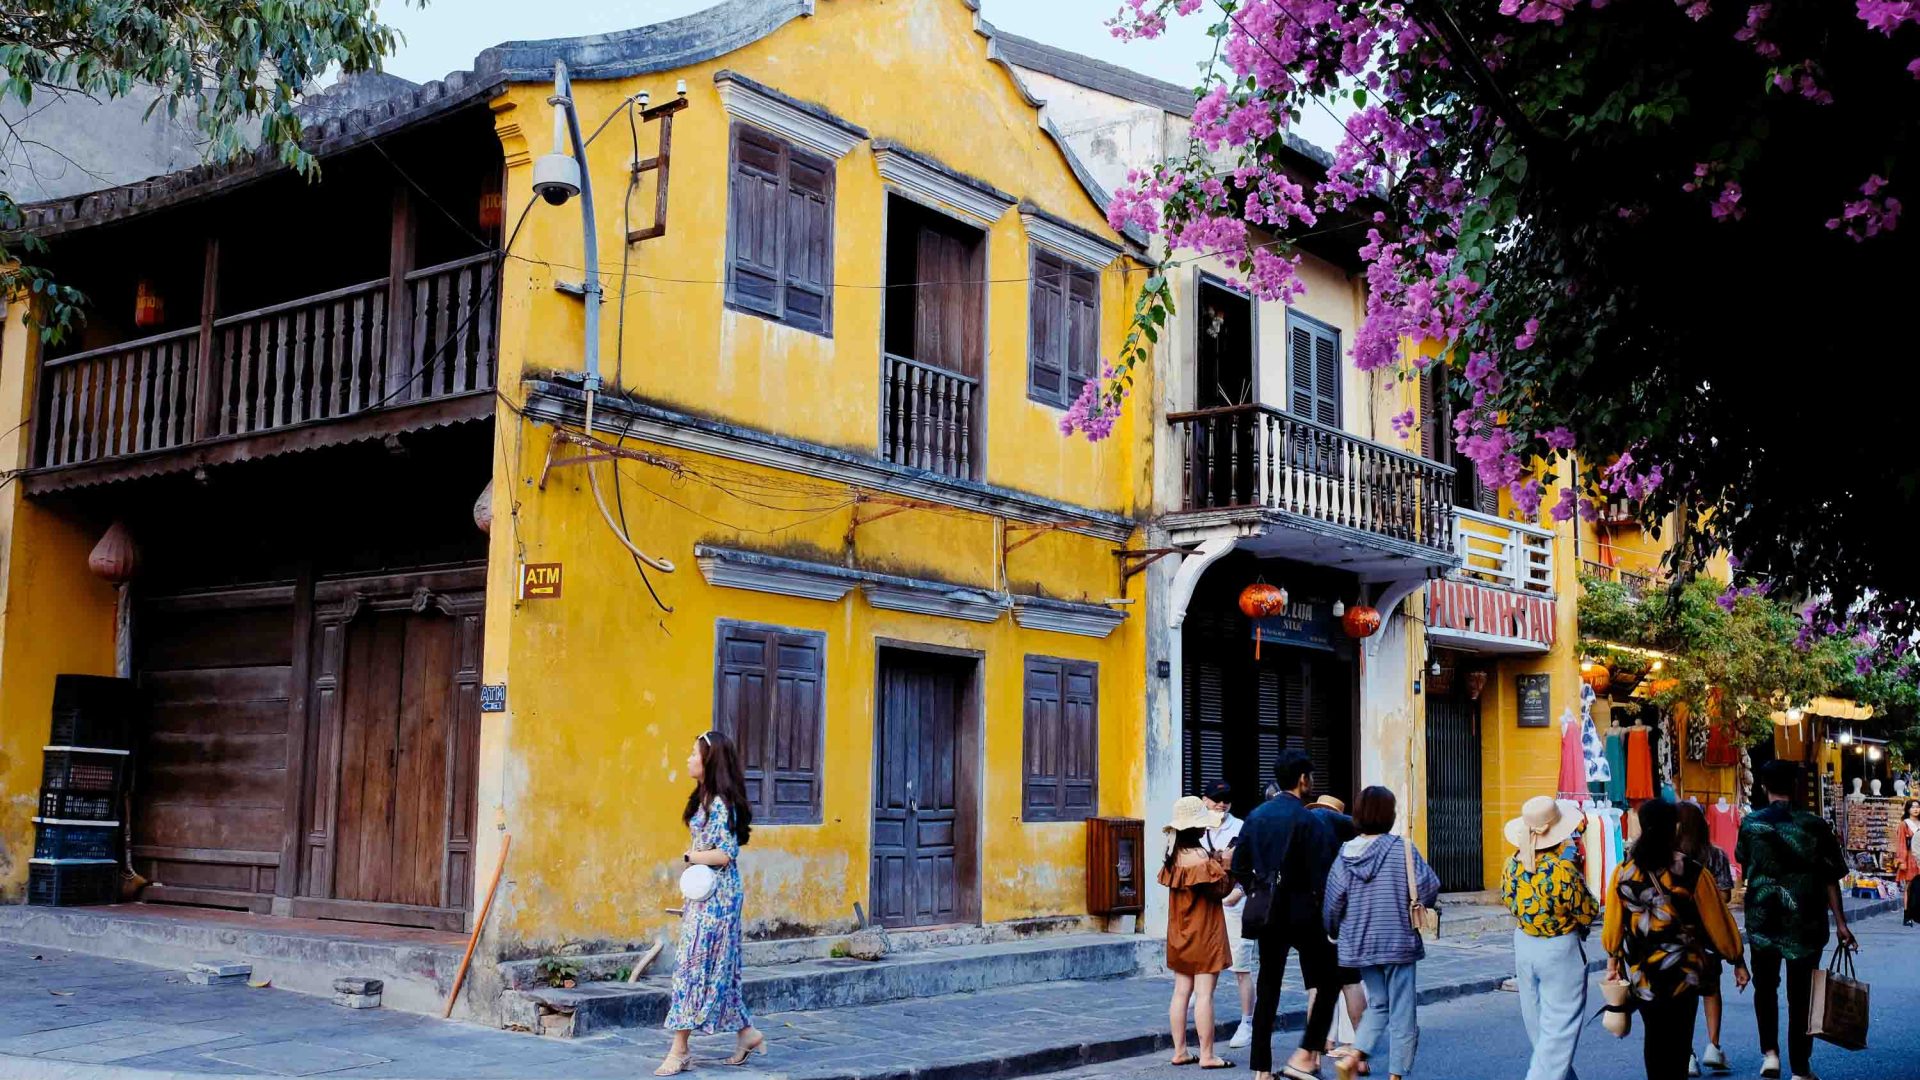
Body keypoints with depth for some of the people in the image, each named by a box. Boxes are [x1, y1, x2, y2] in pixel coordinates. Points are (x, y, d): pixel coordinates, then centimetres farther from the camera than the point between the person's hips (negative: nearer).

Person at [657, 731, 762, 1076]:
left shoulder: (721, 803, -17)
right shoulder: (705, 798, 12)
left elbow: (725, 854, -22)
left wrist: (690, 856, -9)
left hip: (716, 895, -10)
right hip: (705, 893, 10)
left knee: (693, 965, -6)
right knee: (715, 967, 13)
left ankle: (680, 1050, -1)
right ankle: (747, 1032, 22)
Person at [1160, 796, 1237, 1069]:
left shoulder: (1174, 856, 5)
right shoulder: (1202, 858, -18)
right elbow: (1220, 890, -13)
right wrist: (1227, 864, -4)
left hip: (1180, 934, 7)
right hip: (1204, 933, -7)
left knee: (1182, 991, 9)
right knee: (1204, 993, -4)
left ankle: (1180, 1052, 13)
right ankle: (1207, 1055, -1)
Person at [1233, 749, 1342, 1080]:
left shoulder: (1256, 816, 6)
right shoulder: (1309, 821, -13)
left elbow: (1239, 868, 8)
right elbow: (1321, 876, -15)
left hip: (1267, 913, 6)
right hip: (1302, 913, -6)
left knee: (1267, 991, 10)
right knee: (1328, 982, 9)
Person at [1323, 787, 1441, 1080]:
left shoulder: (1346, 853, -2)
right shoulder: (1401, 848, -12)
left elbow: (1333, 902, -2)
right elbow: (1429, 888, -15)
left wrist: (1334, 933, 15)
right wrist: (1419, 907, 7)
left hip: (1359, 945, 4)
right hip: (1399, 942, -4)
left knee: (1378, 1004, 20)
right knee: (1401, 1012, 7)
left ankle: (1353, 1056, 3)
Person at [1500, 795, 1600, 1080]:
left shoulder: (1513, 863, -7)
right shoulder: (1563, 871, -24)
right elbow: (1588, 914, -11)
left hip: (1524, 944, 7)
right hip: (1560, 949, -7)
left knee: (1538, 1024, 19)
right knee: (1559, 1029, 1)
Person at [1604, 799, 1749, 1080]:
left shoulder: (1624, 873, -5)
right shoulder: (1692, 873, -12)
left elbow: (1613, 922, 2)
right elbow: (1717, 920, -3)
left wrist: (1613, 959, 17)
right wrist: (1737, 961, 9)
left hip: (1639, 973, 3)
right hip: (1681, 972, -3)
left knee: (1654, 1036, 17)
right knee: (1678, 1041, 6)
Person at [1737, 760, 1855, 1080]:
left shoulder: (1750, 824, -3)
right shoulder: (1814, 825, -7)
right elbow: (1830, 878, -5)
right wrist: (1840, 923, -1)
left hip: (1762, 919, 1)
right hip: (1805, 922, -1)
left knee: (1765, 985, 19)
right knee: (1801, 994, 8)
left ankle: (1770, 1051, 6)